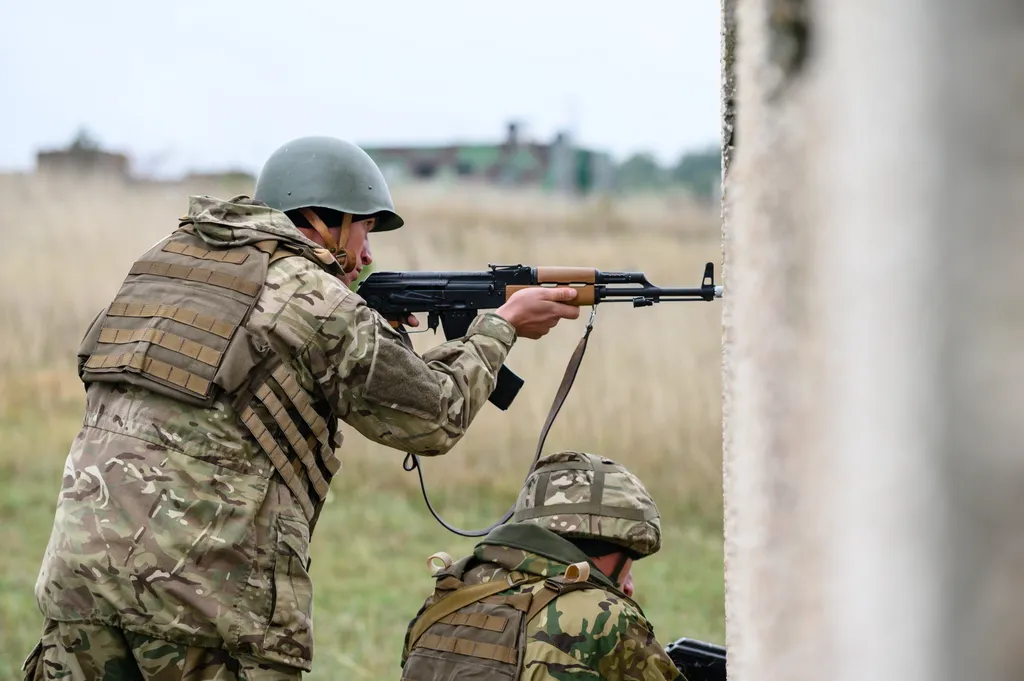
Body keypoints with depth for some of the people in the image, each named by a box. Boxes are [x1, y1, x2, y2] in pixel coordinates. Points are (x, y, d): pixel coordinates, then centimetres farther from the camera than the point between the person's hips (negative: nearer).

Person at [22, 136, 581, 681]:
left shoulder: (167, 258, 17)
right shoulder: (319, 303, -2)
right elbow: (435, 419, 9)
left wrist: (368, 332, 28)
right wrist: (502, 325, 23)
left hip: (80, 557, 6)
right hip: (204, 575, -6)